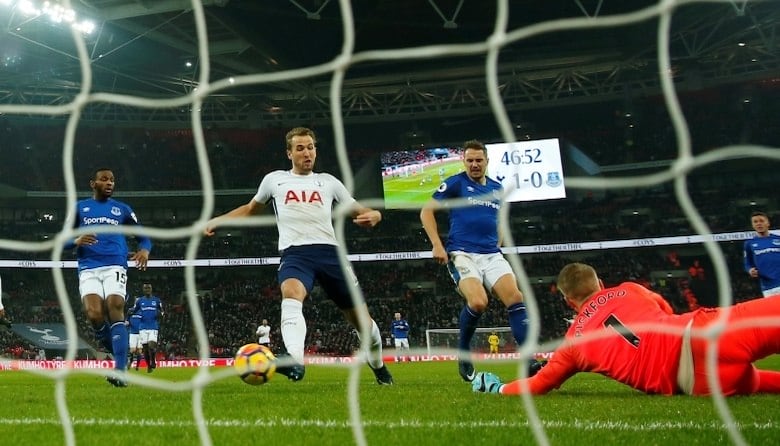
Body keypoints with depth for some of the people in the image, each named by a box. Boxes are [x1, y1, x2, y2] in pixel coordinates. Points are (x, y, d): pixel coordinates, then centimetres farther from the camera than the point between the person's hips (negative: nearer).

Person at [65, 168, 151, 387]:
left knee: (115, 311, -20)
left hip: (115, 266, -1)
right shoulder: (79, 208, 18)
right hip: (88, 269, 1)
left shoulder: (122, 209, 18)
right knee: (95, 315, -20)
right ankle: (120, 357, 6)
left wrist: (144, 250, -7)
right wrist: (76, 241, -9)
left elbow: (143, 237, 18)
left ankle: (120, 371, -25)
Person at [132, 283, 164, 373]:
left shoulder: (157, 300, 5)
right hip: (143, 327, 2)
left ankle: (153, 362, 6)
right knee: (145, 348, 2)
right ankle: (149, 366, 17)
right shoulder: (139, 300, 8)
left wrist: (160, 314, -13)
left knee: (151, 346, -17)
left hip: (153, 327, -2)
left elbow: (162, 313, 10)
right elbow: (133, 311, 15)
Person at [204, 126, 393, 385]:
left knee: (360, 317, 4)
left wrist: (372, 215, -6)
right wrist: (217, 220, 22)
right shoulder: (274, 179, 18)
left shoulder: (328, 182, 18)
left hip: (329, 251, 2)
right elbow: (250, 209, 33)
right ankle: (295, 360, -57)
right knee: (292, 296, -36)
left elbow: (359, 212, 18)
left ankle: (379, 367, 31)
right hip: (294, 253, -1)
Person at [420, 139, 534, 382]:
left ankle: (529, 362, -14)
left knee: (515, 298, -15)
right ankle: (463, 350, 1)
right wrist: (437, 245, -7)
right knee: (478, 302, -27)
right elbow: (427, 211, 1)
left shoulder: (497, 189, 17)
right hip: (462, 254, -5)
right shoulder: (455, 183, 1)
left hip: (492, 255, 5)